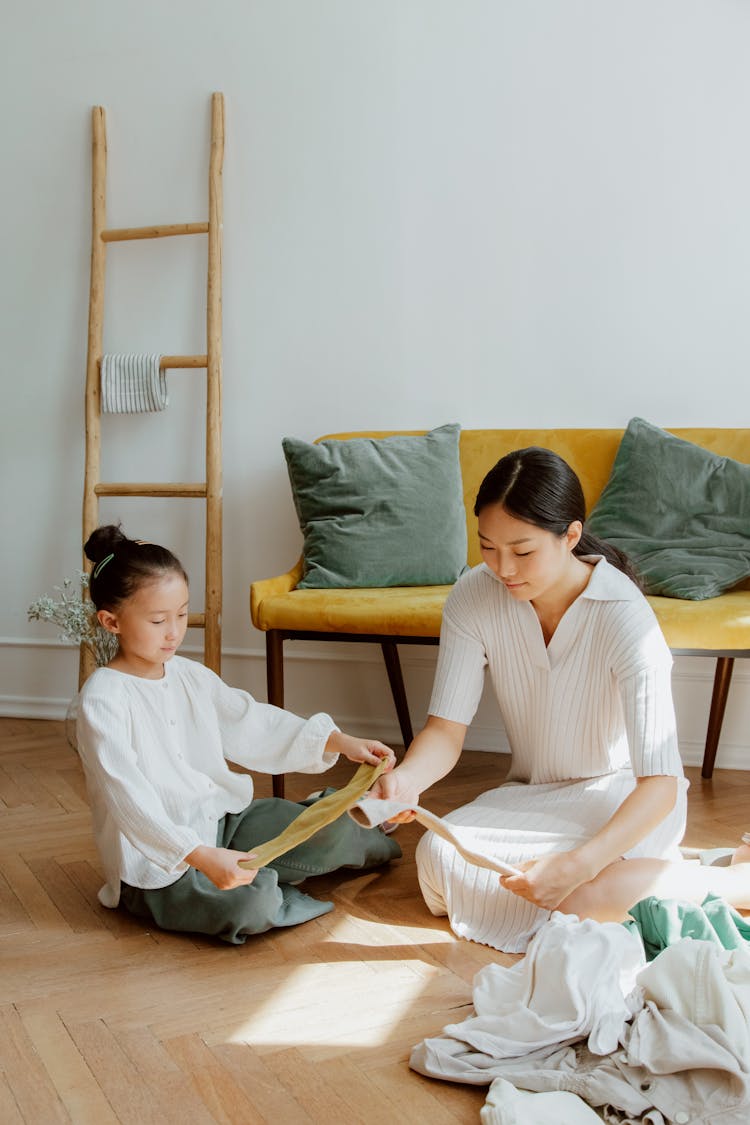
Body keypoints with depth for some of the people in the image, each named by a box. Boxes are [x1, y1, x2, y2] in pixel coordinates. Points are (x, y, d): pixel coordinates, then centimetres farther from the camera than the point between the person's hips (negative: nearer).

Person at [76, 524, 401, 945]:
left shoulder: (189, 675, 5)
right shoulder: (103, 699, -19)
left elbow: (252, 723, 7)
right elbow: (130, 800, -28)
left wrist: (338, 741, -5)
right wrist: (202, 857, -39)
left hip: (222, 818, 7)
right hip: (156, 864, -7)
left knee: (331, 831, -3)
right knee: (249, 908, -31)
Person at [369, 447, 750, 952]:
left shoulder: (624, 617, -26)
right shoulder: (474, 597, -14)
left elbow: (659, 782, -31)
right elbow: (447, 727, -14)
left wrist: (577, 864, -45)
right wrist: (406, 778, -37)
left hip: (621, 794, -5)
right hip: (532, 794, 5)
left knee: (579, 897, -33)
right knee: (438, 854, -22)